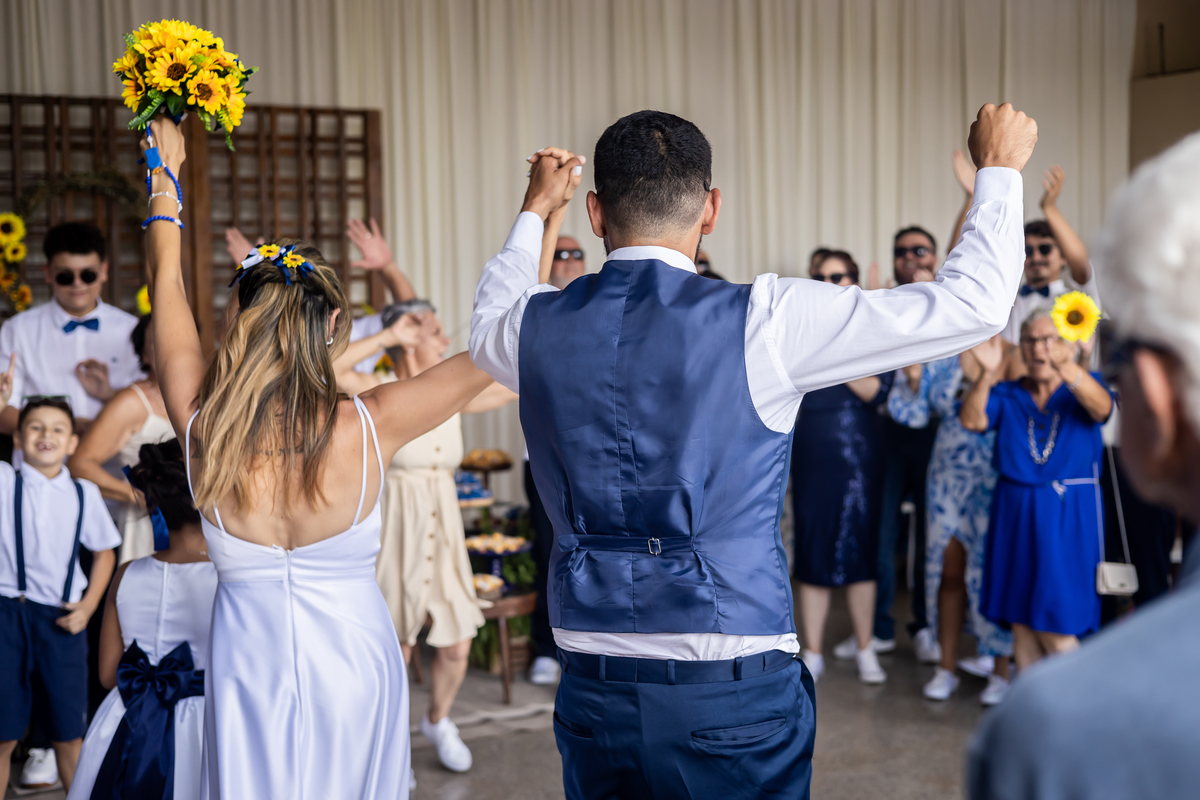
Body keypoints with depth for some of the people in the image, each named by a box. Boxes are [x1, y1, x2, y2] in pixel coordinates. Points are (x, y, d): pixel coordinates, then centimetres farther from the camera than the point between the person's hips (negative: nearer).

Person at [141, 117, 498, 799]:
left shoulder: (202, 428, -13)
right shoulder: (367, 428, -20)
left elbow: (168, 284, 4)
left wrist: (166, 173, 19)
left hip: (248, 670, 2)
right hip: (355, 664, -1)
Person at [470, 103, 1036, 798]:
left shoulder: (537, 326, -1)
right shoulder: (763, 322, -13)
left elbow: (489, 326, 28)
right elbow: (971, 304, -6)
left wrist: (535, 210, 41)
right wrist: (999, 169, 10)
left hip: (593, 687, 4)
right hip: (734, 691, -4)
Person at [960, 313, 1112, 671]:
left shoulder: (1082, 389, 2)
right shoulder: (1008, 395, 8)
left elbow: (1102, 408, -22)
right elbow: (971, 420, -10)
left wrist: (1066, 367, -41)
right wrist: (988, 374, -27)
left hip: (1068, 516, -3)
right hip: (1015, 515, 3)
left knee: (1055, 629, -6)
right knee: (1020, 620, 7)